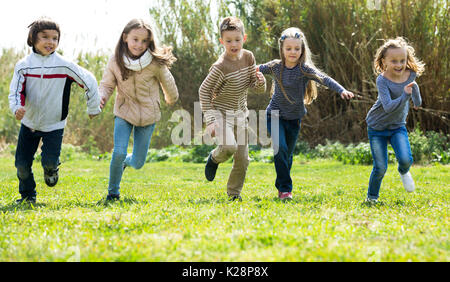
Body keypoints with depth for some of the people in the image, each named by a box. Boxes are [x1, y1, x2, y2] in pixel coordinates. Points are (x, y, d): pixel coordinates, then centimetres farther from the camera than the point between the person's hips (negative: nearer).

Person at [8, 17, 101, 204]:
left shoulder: (64, 66, -12)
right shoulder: (23, 66, -7)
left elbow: (89, 82, -4)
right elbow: (16, 91, -10)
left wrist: (93, 108, 3)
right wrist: (17, 107, -32)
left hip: (54, 124, -2)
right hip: (29, 123, 2)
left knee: (49, 161, -13)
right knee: (22, 163, 3)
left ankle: (51, 169, 25)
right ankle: (27, 195, 27)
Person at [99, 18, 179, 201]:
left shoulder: (155, 63, -17)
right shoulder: (115, 61, -13)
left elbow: (168, 83, 2)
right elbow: (107, 85, 0)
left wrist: (171, 100, 20)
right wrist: (101, 97, -22)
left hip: (148, 115, 0)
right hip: (124, 112, 0)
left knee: (138, 163, 4)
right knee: (119, 152, -18)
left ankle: (127, 161, 43)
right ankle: (113, 192, 5)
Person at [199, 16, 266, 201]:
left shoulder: (248, 57, -2)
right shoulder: (220, 67, -21)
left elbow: (256, 88, 7)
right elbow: (204, 91, -13)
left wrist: (260, 81, -19)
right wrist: (210, 120, -17)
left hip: (240, 114, 6)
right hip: (221, 113, -6)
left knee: (242, 158, 5)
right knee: (229, 146, -31)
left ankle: (234, 192, 26)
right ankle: (214, 158, 4)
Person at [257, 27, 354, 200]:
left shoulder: (305, 69, -15)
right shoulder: (275, 66, -8)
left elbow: (324, 79, -29)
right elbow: (258, 69, 12)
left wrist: (341, 90, -42)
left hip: (294, 118, 0)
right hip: (275, 115, 0)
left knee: (288, 154, 11)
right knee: (280, 149, -19)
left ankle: (281, 187, 31)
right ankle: (285, 188, -12)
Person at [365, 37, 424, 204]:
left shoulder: (411, 74, -8)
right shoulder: (382, 80, -23)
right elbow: (388, 107, -34)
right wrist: (405, 95, -44)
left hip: (398, 126, 3)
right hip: (377, 128, -3)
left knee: (406, 159, -19)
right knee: (380, 168, -4)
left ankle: (403, 172, 19)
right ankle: (372, 197, 22)